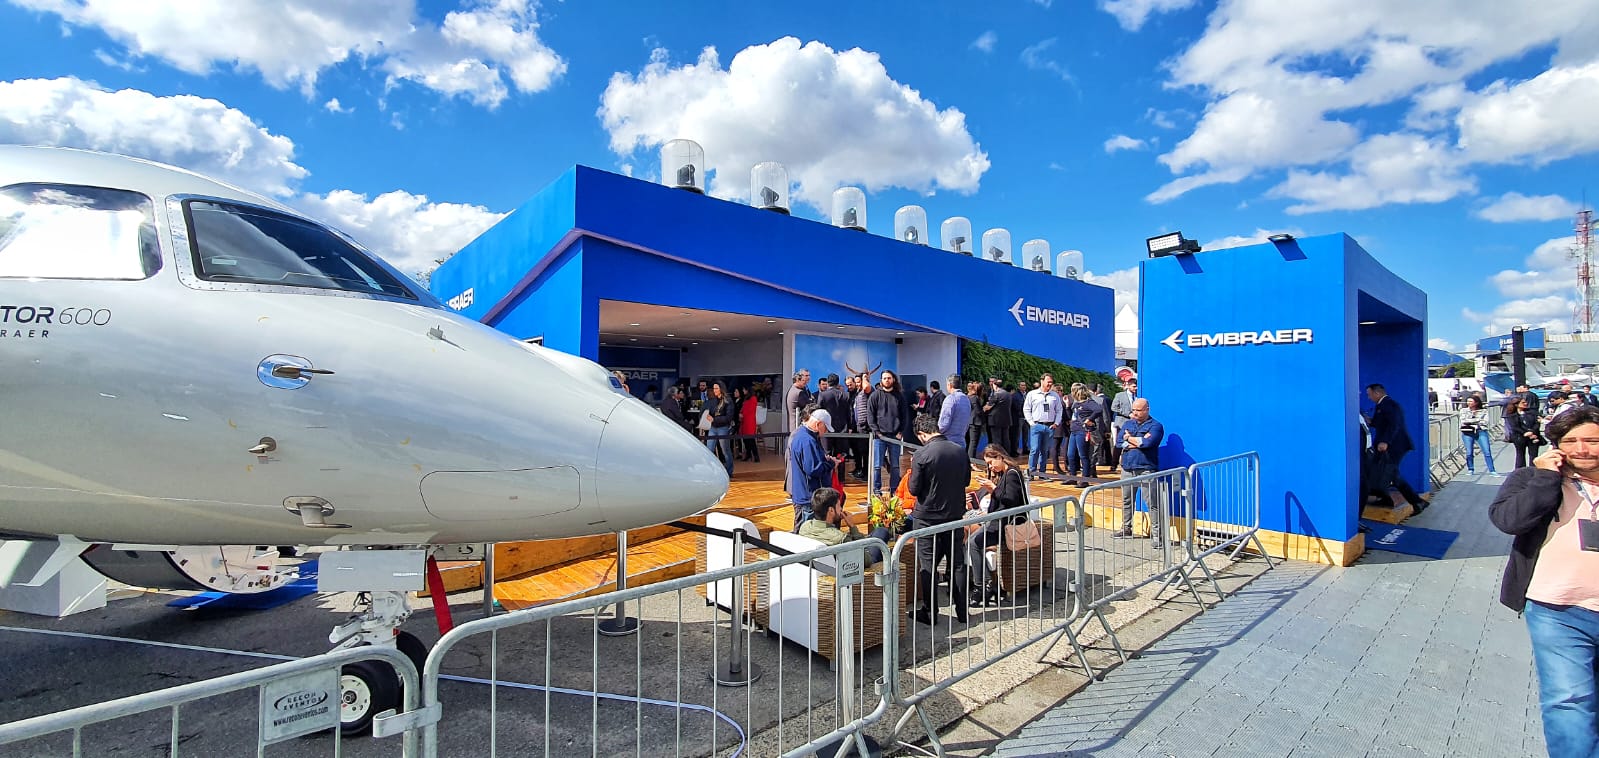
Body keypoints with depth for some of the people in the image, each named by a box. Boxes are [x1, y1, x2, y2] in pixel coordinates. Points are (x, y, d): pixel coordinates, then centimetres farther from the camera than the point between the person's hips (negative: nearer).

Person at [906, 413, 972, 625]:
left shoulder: (922, 455, -18)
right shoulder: (960, 451, -2)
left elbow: (914, 489, -13)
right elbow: (966, 480, 10)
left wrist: (913, 472, 3)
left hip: (927, 517, -4)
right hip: (955, 515, 5)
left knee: (928, 566, 6)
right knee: (957, 563, 14)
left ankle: (930, 613, 14)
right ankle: (962, 611, 21)